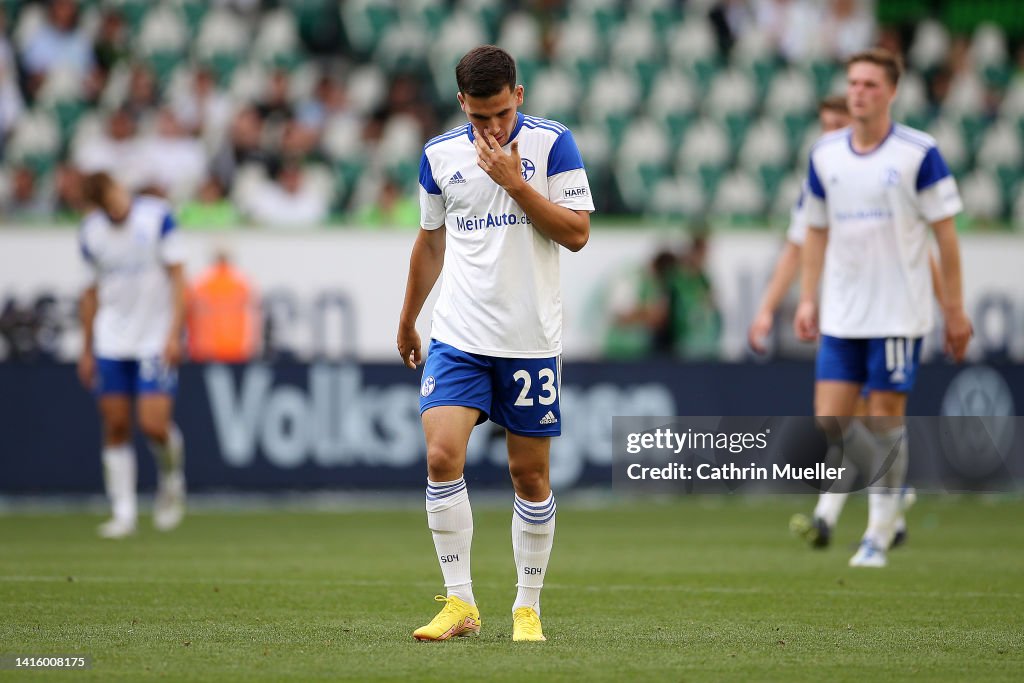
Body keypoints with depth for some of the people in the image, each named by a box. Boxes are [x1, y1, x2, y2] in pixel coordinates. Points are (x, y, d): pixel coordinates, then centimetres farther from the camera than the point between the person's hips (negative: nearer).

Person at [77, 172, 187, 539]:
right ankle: (123, 512, 7)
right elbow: (93, 291, 14)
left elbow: (177, 276, -5)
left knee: (154, 424, -13)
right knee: (115, 426, 0)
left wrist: (174, 333, -12)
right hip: (111, 341, 3)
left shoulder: (157, 216, -7)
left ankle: (172, 481, 16)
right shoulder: (90, 232, 4)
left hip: (157, 340, -3)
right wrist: (87, 349, 13)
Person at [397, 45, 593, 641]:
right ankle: (460, 603, -8)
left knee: (531, 477, 4)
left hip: (531, 340, -2)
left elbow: (577, 234, -9)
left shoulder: (552, 143, -4)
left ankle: (528, 608, 17)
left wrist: (515, 183, -17)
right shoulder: (440, 155, 5)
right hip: (458, 338, 2)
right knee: (442, 458, -15)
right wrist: (407, 322, 24)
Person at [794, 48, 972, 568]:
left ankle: (879, 534, 7)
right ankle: (896, 489, 22)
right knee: (829, 422, -2)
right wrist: (808, 299, 10)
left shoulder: (919, 153, -7)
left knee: (885, 418, -3)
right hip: (841, 315, 4)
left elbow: (945, 233, -3)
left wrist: (955, 309, -5)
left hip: (898, 312, -4)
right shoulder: (824, 155, 6)